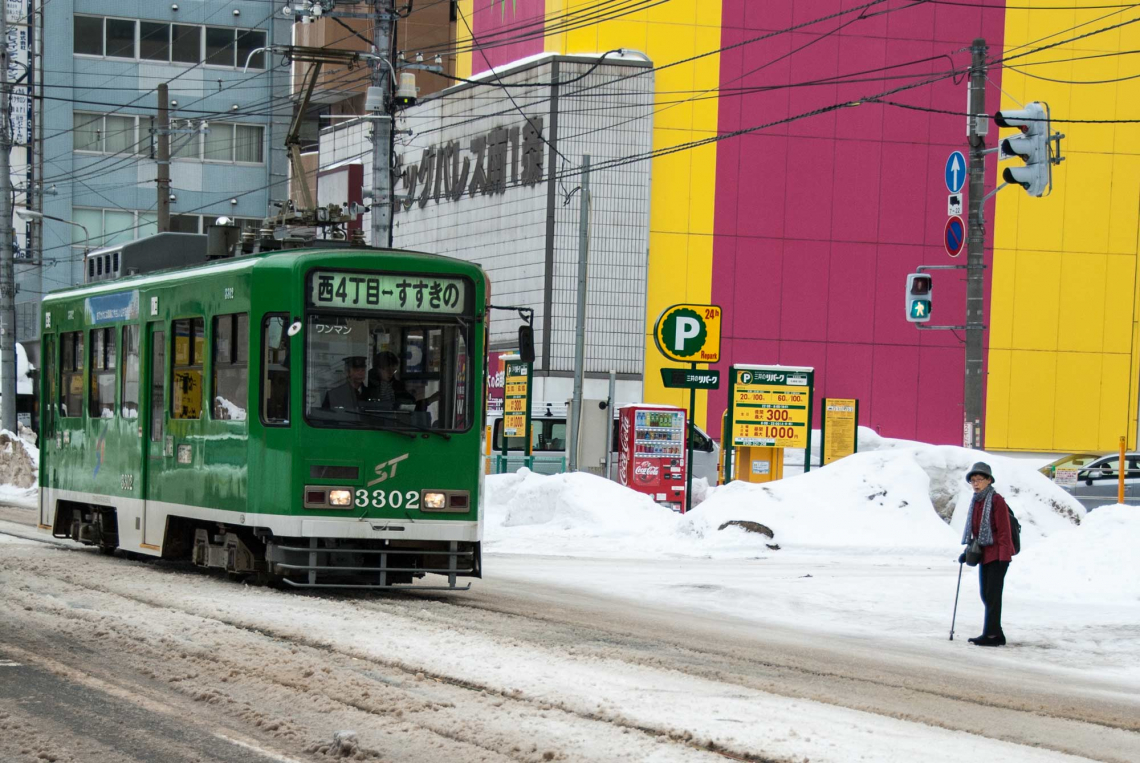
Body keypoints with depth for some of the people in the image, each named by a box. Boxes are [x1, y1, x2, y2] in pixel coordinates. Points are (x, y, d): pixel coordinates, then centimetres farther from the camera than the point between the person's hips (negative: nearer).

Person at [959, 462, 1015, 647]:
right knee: (986, 596, 9)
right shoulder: (976, 502, 13)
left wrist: (1004, 556, -19)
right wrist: (969, 551, 18)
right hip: (983, 554, 9)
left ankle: (991, 634, -7)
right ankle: (996, 635, 15)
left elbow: (1004, 530, -15)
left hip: (996, 555, -9)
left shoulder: (996, 500, -11)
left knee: (992, 595, -8)